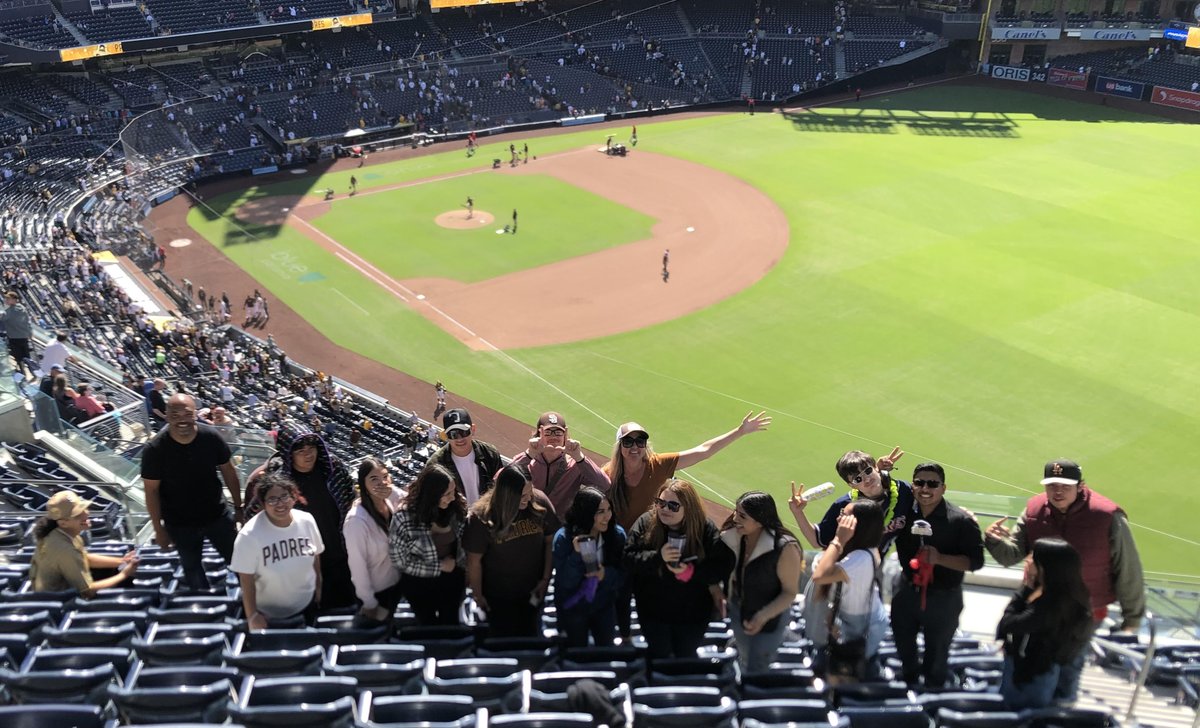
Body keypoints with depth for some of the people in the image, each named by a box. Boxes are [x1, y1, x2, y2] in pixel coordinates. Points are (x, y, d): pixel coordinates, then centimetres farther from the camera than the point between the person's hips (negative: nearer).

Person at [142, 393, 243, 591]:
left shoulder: (211, 437, -16)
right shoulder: (155, 449, -21)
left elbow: (228, 471, -2)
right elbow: (151, 491, -12)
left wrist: (238, 507, 2)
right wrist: (158, 529, -8)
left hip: (218, 515, 1)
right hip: (180, 524, -1)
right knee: (192, 570, 18)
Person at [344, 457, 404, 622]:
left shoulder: (392, 500, -12)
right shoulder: (357, 520, -31)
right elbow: (357, 564, -24)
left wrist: (394, 492, -29)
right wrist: (370, 604, -15)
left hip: (396, 582, 6)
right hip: (375, 592, -6)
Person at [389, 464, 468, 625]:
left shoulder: (457, 506, -20)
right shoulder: (405, 517, -30)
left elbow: (464, 542, -3)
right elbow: (400, 559, -21)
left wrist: (464, 569, -4)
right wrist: (439, 566, -18)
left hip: (452, 578, 2)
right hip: (419, 583, -2)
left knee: (450, 623, 25)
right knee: (428, 625, 25)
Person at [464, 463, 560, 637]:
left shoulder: (540, 503, -19)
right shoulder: (482, 517, -25)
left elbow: (550, 541, -6)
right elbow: (474, 560, -14)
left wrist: (545, 579, -3)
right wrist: (477, 594, -4)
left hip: (532, 591, 2)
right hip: (498, 595, -2)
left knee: (529, 636, 22)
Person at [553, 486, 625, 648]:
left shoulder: (617, 534, -15)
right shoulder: (564, 538, -23)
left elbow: (624, 573, -8)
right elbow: (565, 582, -24)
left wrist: (606, 574, -28)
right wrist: (577, 555, -38)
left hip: (604, 606, 3)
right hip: (573, 608, -2)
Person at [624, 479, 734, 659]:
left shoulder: (706, 528, -14)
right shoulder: (645, 523, -12)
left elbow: (723, 565, -15)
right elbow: (629, 558, -15)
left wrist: (692, 572, -28)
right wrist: (657, 557, -30)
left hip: (692, 612, 0)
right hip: (653, 611, 0)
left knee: (687, 658, 19)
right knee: (659, 657, 16)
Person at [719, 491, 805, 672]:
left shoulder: (785, 548, -29)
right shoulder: (734, 537, -15)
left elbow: (790, 592, -20)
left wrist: (763, 617, -28)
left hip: (768, 620, -5)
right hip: (738, 613, 5)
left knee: (756, 671, 7)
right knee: (745, 663, 25)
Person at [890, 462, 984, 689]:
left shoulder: (961, 520, -20)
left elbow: (975, 561, -20)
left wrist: (940, 558, -32)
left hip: (943, 598, -4)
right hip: (907, 591, 4)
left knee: (937, 649, 16)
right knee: (903, 643, 24)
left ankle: (934, 689, 44)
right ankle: (910, 676, 55)